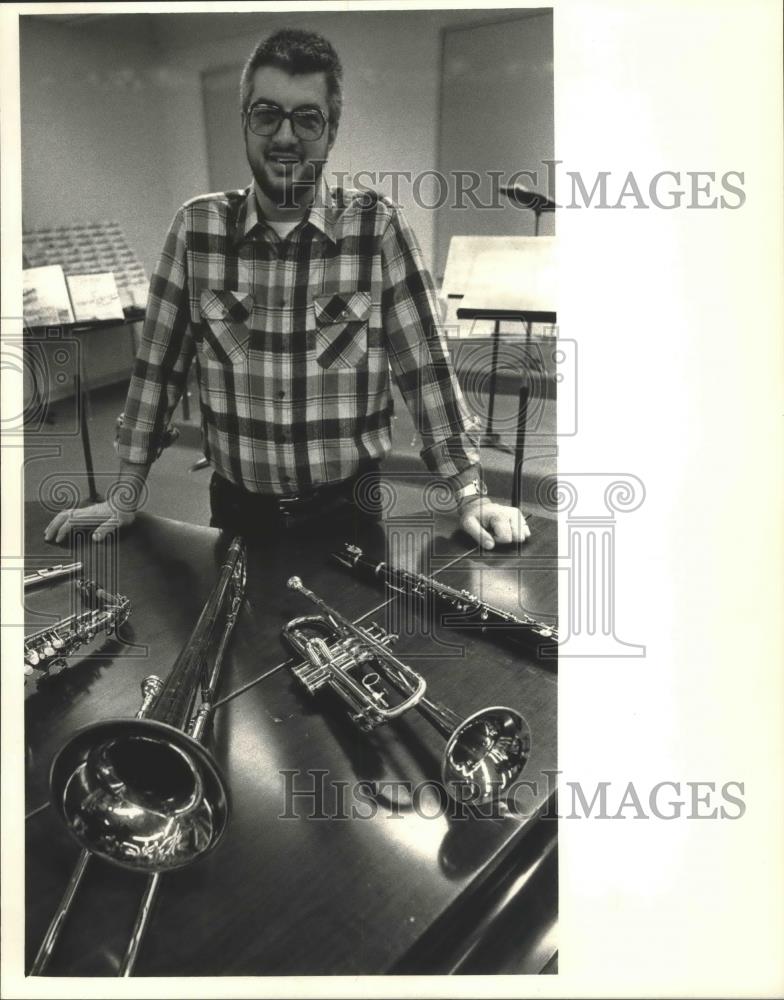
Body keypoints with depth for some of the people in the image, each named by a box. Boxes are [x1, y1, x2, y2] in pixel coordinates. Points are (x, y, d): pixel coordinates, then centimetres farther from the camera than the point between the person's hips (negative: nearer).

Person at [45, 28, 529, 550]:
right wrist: (125, 496, 1)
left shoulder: (380, 227, -7)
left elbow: (426, 366, -8)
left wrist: (472, 495, -13)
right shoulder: (197, 227, -2)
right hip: (238, 511, 2)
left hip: (353, 509, -1)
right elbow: (158, 367, 2)